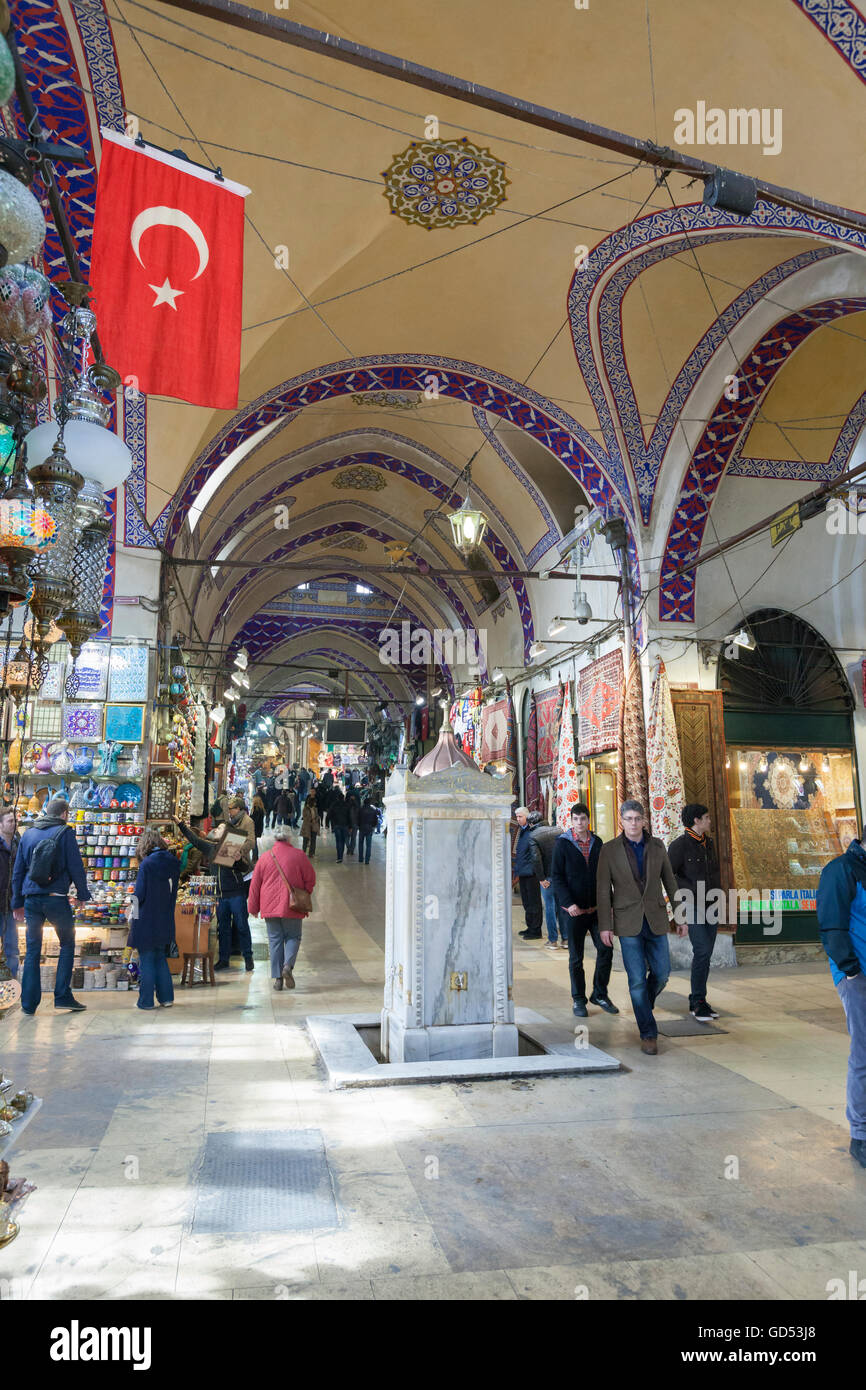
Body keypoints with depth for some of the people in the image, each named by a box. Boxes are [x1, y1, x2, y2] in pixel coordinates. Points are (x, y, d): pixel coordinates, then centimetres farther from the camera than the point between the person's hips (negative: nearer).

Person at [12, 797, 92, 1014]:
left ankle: (29, 1003, 9)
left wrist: (17, 902, 20)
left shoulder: (28, 834, 11)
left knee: (32, 950, 9)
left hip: (31, 899, 4)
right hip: (56, 898, -4)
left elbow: (17, 871, 14)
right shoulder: (65, 832, -3)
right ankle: (63, 996, 3)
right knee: (67, 945, 9)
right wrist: (83, 894, 6)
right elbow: (76, 867, -5)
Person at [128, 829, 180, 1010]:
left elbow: (139, 894, -13)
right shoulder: (174, 863, 2)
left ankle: (146, 1001, 10)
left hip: (147, 921, -5)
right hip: (166, 921, 6)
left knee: (146, 961, 5)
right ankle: (166, 998, 17)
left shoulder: (147, 864, -14)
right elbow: (173, 892, 7)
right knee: (161, 958, 17)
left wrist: (133, 915, 3)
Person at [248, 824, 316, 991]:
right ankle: (288, 965, -14)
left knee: (275, 940, 8)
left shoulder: (265, 857, 3)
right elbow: (310, 879, 0)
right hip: (292, 907, -2)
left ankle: (277, 978, 6)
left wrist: (254, 908, 16)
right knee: (293, 937, 11)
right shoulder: (299, 855, -3)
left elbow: (255, 885, 7)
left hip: (270, 907, 2)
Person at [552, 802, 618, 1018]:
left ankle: (600, 994, 18)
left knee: (606, 949, 0)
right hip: (574, 909, -3)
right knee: (576, 957, 5)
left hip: (596, 907, 3)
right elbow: (556, 877, -6)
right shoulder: (562, 844, -4)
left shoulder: (597, 843, 8)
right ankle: (578, 1000, 18)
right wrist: (568, 903, -16)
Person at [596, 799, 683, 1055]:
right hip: (628, 922, -3)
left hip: (655, 920, 3)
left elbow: (670, 883, 10)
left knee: (661, 973, 7)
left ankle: (643, 1005, 38)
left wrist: (681, 917, 8)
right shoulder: (609, 850, -4)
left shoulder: (657, 846, 4)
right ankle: (648, 1034, 9)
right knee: (637, 978, -4)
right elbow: (603, 890, -3)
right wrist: (604, 926, -7)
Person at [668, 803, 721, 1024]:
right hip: (692, 906, -7)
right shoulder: (679, 845, -10)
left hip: (710, 907, 7)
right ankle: (698, 1002, -7)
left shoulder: (708, 843, 14)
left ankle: (697, 1001, 17)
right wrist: (692, 891, -15)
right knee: (702, 950, -15)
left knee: (705, 954, 8)